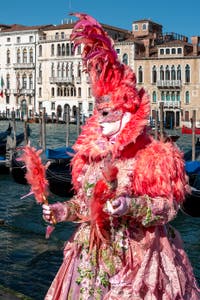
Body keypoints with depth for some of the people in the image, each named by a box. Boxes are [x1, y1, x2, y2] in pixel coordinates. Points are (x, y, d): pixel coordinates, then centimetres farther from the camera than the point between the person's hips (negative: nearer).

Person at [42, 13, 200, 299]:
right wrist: (64, 210, 2)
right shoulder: (91, 155, 6)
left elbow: (168, 205, -16)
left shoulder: (153, 156, -13)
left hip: (137, 256, -6)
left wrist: (131, 207, -29)